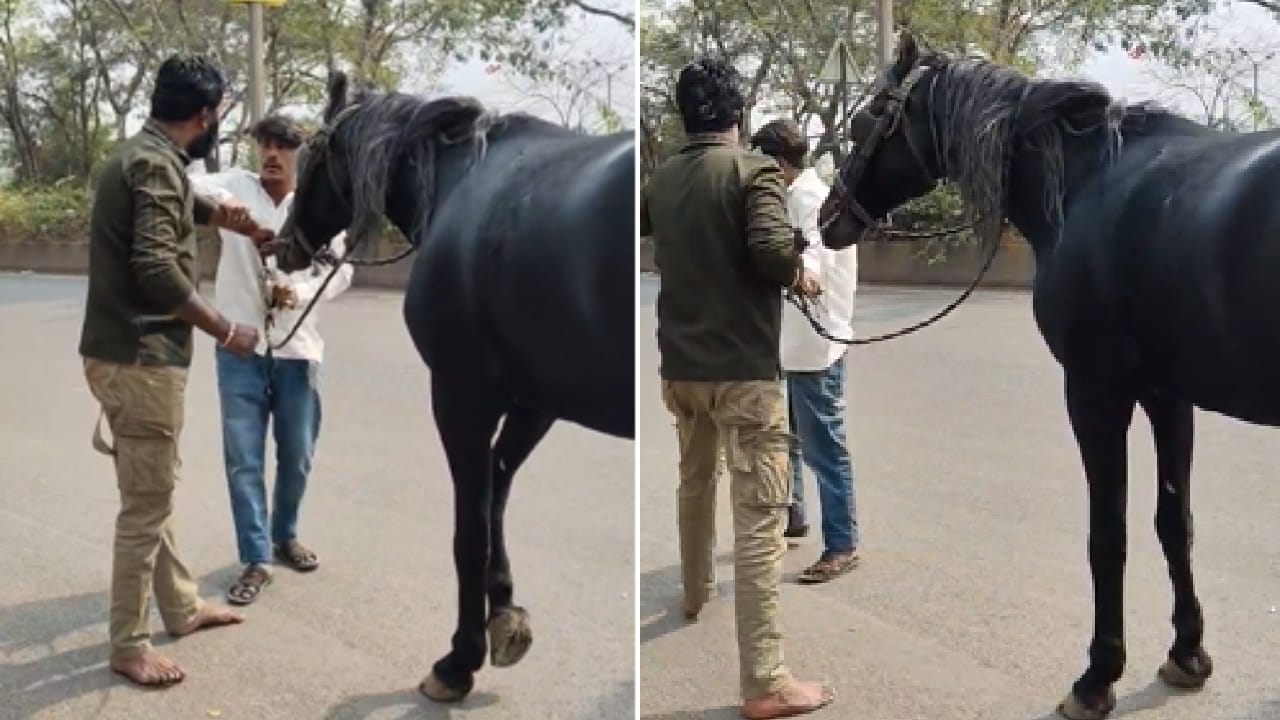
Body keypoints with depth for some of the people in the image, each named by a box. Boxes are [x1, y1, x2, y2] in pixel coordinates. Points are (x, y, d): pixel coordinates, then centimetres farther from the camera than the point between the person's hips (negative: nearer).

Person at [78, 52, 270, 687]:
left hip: (123, 352, 10)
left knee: (153, 491, 19)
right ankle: (129, 645, 8)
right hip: (141, 358, -10)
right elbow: (157, 268, -27)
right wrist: (226, 332, -18)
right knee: (147, 503, -2)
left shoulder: (138, 153, 14)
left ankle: (181, 607, 33)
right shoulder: (157, 163, -17)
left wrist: (218, 214, 34)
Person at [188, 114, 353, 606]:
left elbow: (340, 271, 2)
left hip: (296, 348, 1)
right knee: (243, 458, 0)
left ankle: (285, 535, 34)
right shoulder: (235, 186, 1)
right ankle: (256, 559, 7)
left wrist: (301, 293, -17)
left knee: (297, 456, 11)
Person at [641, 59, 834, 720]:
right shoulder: (754, 168, -11)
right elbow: (771, 247, -26)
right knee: (760, 517, -7)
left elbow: (638, 227, 28)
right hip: (742, 368, -7)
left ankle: (695, 593, 51)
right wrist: (799, 279, -6)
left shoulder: (664, 177, 9)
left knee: (694, 480, 29)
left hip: (679, 364, 7)